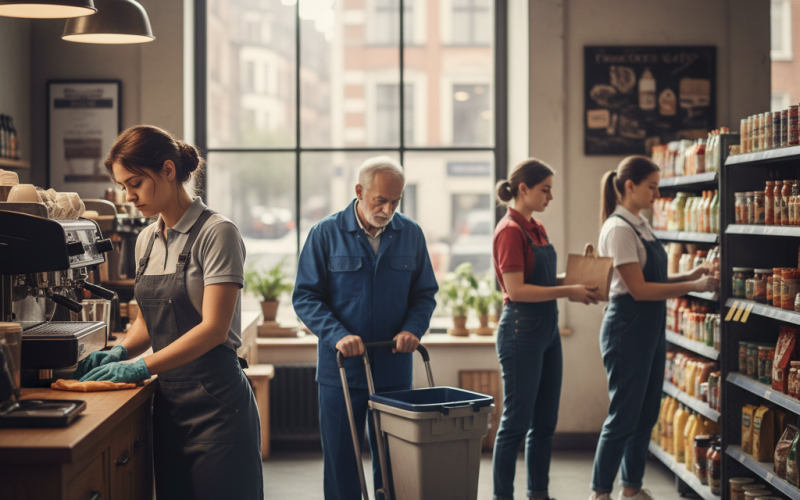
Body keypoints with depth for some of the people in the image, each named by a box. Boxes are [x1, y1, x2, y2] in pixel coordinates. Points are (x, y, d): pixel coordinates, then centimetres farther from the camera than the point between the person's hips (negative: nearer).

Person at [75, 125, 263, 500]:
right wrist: (120, 351, 3)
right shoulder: (147, 241, 13)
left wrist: (141, 367, -19)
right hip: (167, 400, 7)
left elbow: (214, 328, -16)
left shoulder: (216, 233, -10)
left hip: (214, 399, -7)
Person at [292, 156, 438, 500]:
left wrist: (412, 329, -10)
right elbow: (305, 296, -5)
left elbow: (424, 293, 10)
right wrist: (338, 335, -19)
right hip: (341, 371, -2)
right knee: (340, 462, 5)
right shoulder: (326, 233, -4)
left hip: (394, 369, 2)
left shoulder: (411, 234, 4)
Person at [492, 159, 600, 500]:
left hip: (547, 328, 9)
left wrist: (578, 285, 4)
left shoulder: (537, 229, 13)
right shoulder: (510, 231, -14)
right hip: (521, 331, -9)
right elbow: (516, 290, -20)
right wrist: (568, 292, -17)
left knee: (545, 421, 13)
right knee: (516, 421, -1)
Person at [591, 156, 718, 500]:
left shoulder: (640, 225, 12)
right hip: (628, 327, -9)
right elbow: (638, 289, -20)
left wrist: (688, 276, 2)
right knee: (624, 416, -2)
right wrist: (693, 287, -17)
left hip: (651, 326, 9)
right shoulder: (619, 229, -16)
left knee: (647, 413, 14)